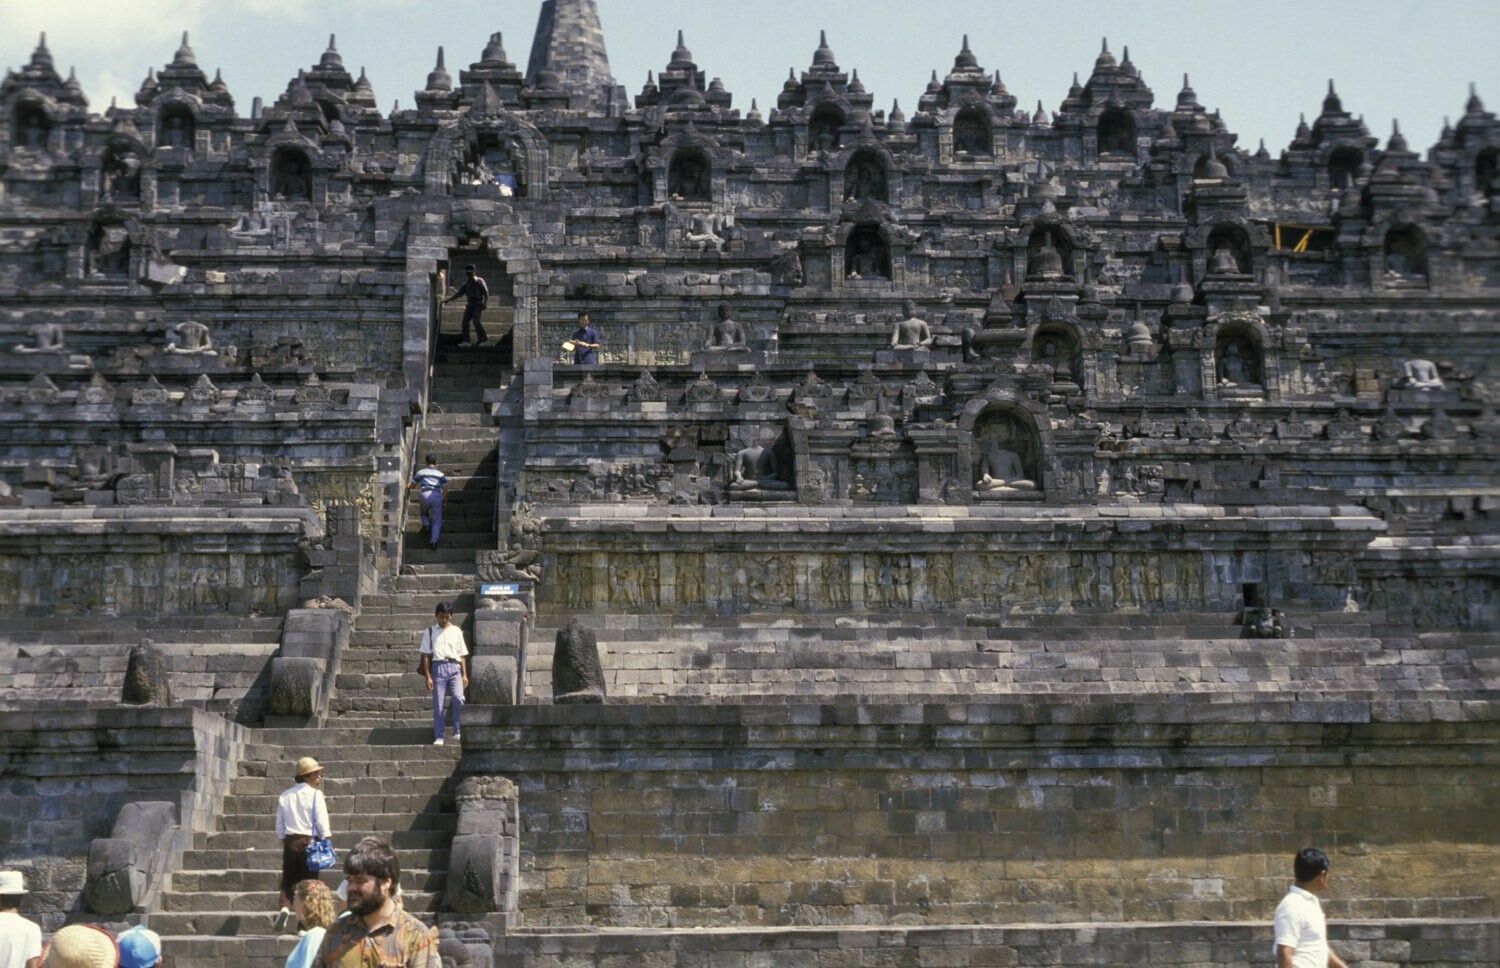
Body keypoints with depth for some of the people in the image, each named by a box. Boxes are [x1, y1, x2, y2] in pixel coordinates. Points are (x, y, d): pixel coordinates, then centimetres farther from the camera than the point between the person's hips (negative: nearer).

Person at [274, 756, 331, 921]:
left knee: (288, 880, 11)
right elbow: (322, 822, -10)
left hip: (289, 841, 4)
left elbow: (279, 825, 11)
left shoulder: (285, 795, 8)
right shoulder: (315, 795, -8)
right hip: (309, 842, -4)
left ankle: (285, 908, -12)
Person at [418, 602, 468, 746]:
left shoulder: (456, 631, 14)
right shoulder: (430, 632, 9)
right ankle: (438, 737, 4)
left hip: (454, 667, 0)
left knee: (458, 698, -19)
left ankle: (458, 732, -13)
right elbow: (426, 655, 6)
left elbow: (462, 655, 13)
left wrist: (464, 675, 5)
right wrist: (428, 676, -2)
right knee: (438, 704, -1)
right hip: (438, 667, 0)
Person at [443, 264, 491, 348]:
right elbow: (458, 293, 14)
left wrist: (485, 304, -18)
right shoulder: (466, 283, 12)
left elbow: (486, 293, -5)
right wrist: (448, 300, 10)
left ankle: (484, 340, -13)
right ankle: (466, 341, -6)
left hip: (478, 304, -6)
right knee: (465, 321, -6)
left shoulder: (479, 282, -3)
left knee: (476, 321, -19)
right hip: (469, 305, 6)